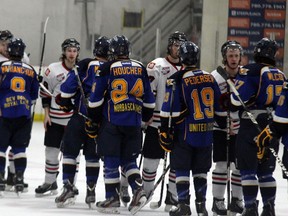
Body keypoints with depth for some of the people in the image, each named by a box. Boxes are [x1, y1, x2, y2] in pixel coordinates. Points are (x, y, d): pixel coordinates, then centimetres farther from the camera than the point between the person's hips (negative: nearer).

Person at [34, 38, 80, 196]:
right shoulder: (53, 70, -3)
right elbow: (45, 92, 4)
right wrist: (46, 114, -1)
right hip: (55, 119, 0)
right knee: (51, 151, 5)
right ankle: (49, 183, 17)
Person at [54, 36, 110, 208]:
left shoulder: (85, 65, -6)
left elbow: (69, 86, -10)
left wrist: (65, 102, 8)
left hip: (81, 116, -3)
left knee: (70, 151, 3)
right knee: (93, 155, 14)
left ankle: (69, 188, -8)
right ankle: (91, 192, 14)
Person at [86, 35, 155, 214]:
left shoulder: (107, 69, -4)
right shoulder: (141, 69, 7)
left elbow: (96, 99, -4)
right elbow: (149, 100, 14)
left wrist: (93, 121, 6)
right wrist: (147, 117, 27)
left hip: (112, 123, -4)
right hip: (134, 123, 4)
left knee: (111, 161, 3)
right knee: (129, 160, 13)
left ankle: (112, 198, 5)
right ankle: (138, 191, -6)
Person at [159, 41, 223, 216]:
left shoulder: (177, 80, -11)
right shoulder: (210, 78, 5)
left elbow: (170, 110, -13)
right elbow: (219, 107, 12)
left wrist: (165, 131, -5)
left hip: (185, 132, -4)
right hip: (206, 133, 4)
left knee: (182, 168, 4)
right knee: (201, 170, 14)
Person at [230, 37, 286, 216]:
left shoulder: (250, 71, -9)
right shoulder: (280, 76, 12)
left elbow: (238, 99, -16)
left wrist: (227, 102, 5)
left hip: (252, 127, -6)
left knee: (248, 169, -2)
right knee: (266, 170, 13)